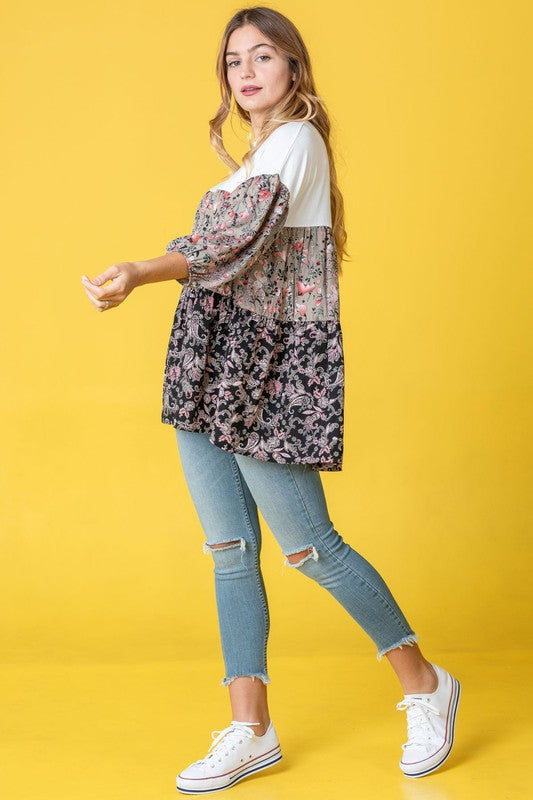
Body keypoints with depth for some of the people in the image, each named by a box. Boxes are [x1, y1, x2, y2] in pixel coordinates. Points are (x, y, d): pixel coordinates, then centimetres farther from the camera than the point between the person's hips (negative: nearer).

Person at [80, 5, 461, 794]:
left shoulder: (296, 140, -7)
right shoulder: (255, 155, 21)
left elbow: (240, 242, -21)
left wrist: (140, 274, -31)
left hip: (271, 365, -9)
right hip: (212, 361, 9)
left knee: (309, 546, -4)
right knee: (231, 550, 6)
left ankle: (425, 684, 15)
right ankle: (251, 729, 13)